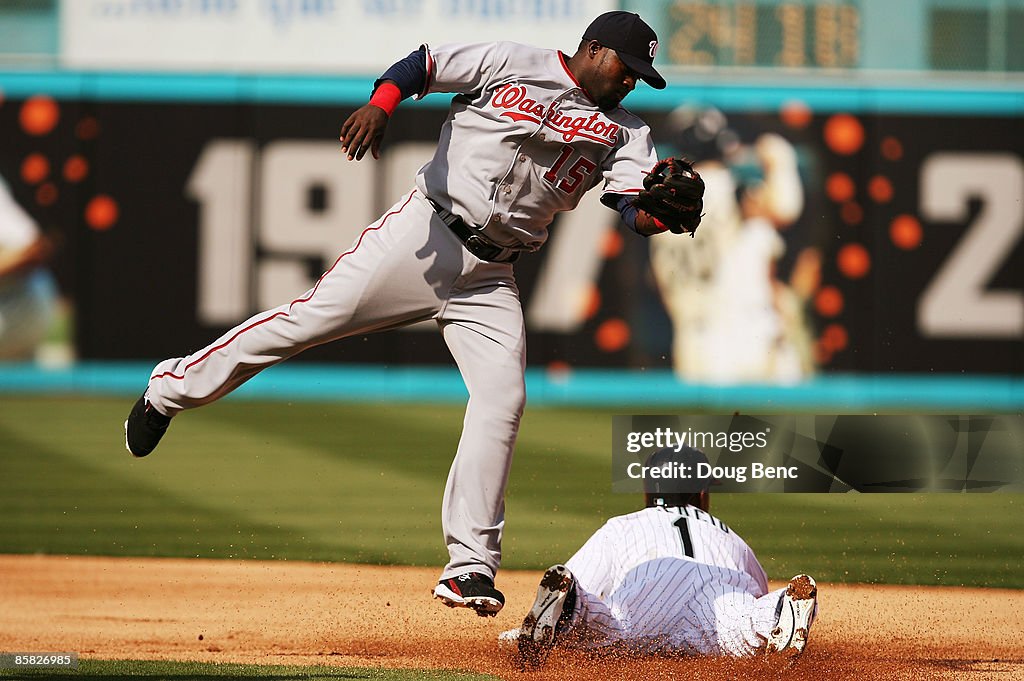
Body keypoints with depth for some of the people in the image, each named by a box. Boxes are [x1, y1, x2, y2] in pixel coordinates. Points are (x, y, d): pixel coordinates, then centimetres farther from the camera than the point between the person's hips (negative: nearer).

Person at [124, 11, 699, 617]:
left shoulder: (624, 132, 8)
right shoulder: (510, 65, 0)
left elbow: (638, 210, -5)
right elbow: (421, 66, -3)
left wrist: (667, 212, -29)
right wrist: (381, 104, -24)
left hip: (489, 279, 3)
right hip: (424, 234, -3)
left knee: (503, 401, -12)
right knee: (310, 318, -9)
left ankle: (469, 568, -9)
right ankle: (171, 391, 10)